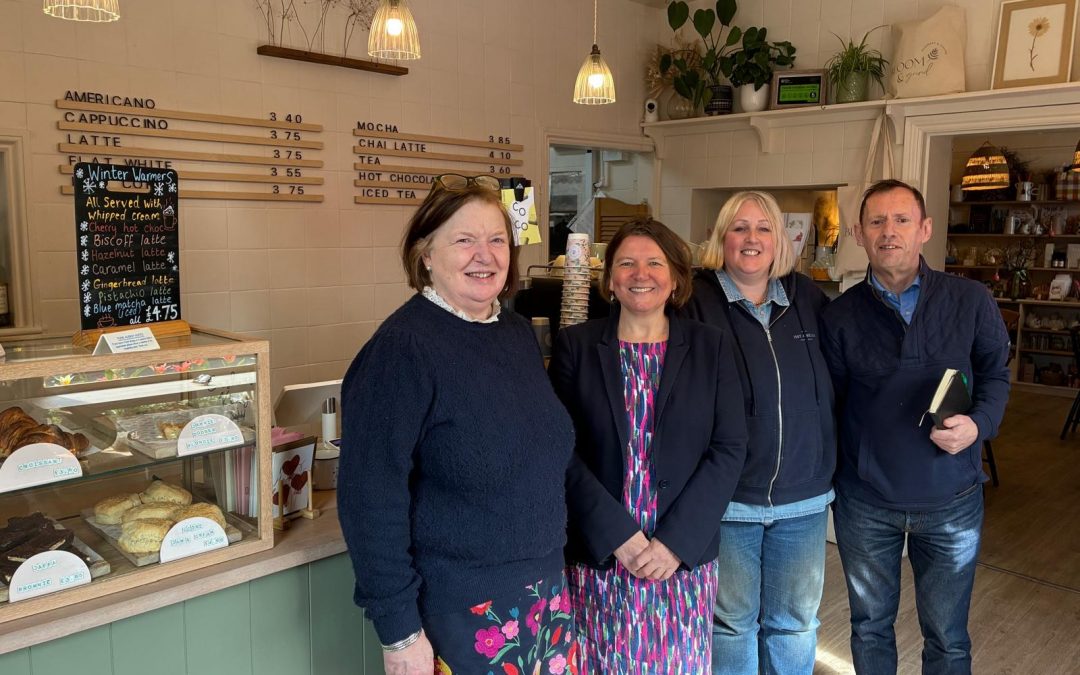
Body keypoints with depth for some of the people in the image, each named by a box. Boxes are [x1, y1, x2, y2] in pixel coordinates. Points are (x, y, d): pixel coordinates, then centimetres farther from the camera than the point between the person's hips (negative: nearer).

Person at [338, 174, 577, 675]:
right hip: (455, 611, -6)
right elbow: (370, 498, -19)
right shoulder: (402, 348, -18)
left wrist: (549, 572, 13)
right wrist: (399, 630, -18)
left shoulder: (519, 334, 3)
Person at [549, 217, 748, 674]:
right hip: (599, 554, -1)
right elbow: (562, 451, -6)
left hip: (685, 557, 1)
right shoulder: (574, 345, -1)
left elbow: (729, 449, -3)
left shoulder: (711, 346, 2)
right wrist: (617, 535, -14)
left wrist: (676, 541, -11)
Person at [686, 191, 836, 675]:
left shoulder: (809, 299, 3)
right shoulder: (696, 303, -9)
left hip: (804, 499, 4)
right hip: (726, 497, -3)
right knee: (731, 621, 14)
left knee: (795, 622, 18)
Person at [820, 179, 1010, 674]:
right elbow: (829, 405, 1)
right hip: (864, 502, 0)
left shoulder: (971, 301, -5)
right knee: (870, 626, 19)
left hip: (951, 501, 0)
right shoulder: (840, 315, -5)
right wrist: (830, 484, 0)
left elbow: (995, 374, 5)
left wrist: (978, 424, -15)